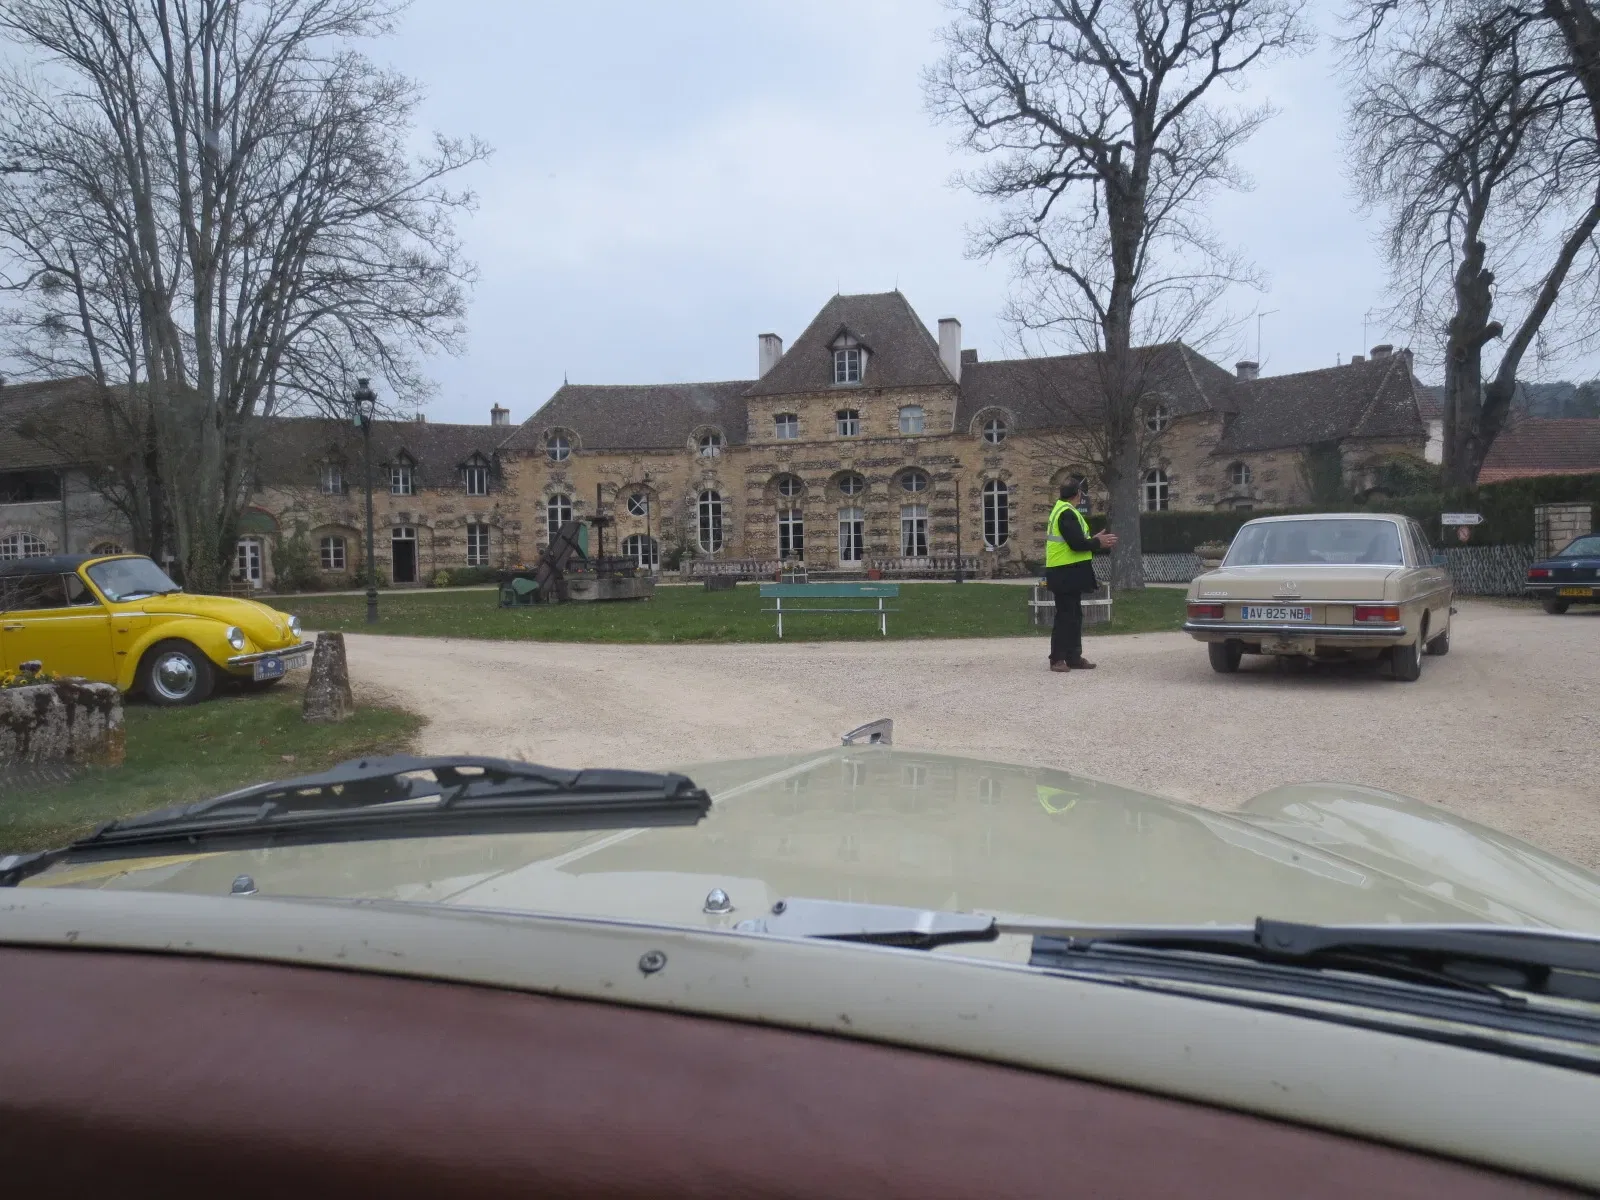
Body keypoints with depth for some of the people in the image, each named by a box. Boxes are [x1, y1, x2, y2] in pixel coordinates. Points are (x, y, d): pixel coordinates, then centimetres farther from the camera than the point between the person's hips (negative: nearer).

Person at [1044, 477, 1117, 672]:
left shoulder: (1062, 510, 15)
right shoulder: (1067, 513, -18)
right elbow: (1077, 543, -24)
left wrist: (1093, 539, 11)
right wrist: (1099, 543, -10)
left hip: (1068, 575, 11)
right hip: (1066, 574, -11)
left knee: (1073, 616, 13)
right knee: (1065, 616, -5)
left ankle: (1074, 657, 19)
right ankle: (1057, 659, 1)